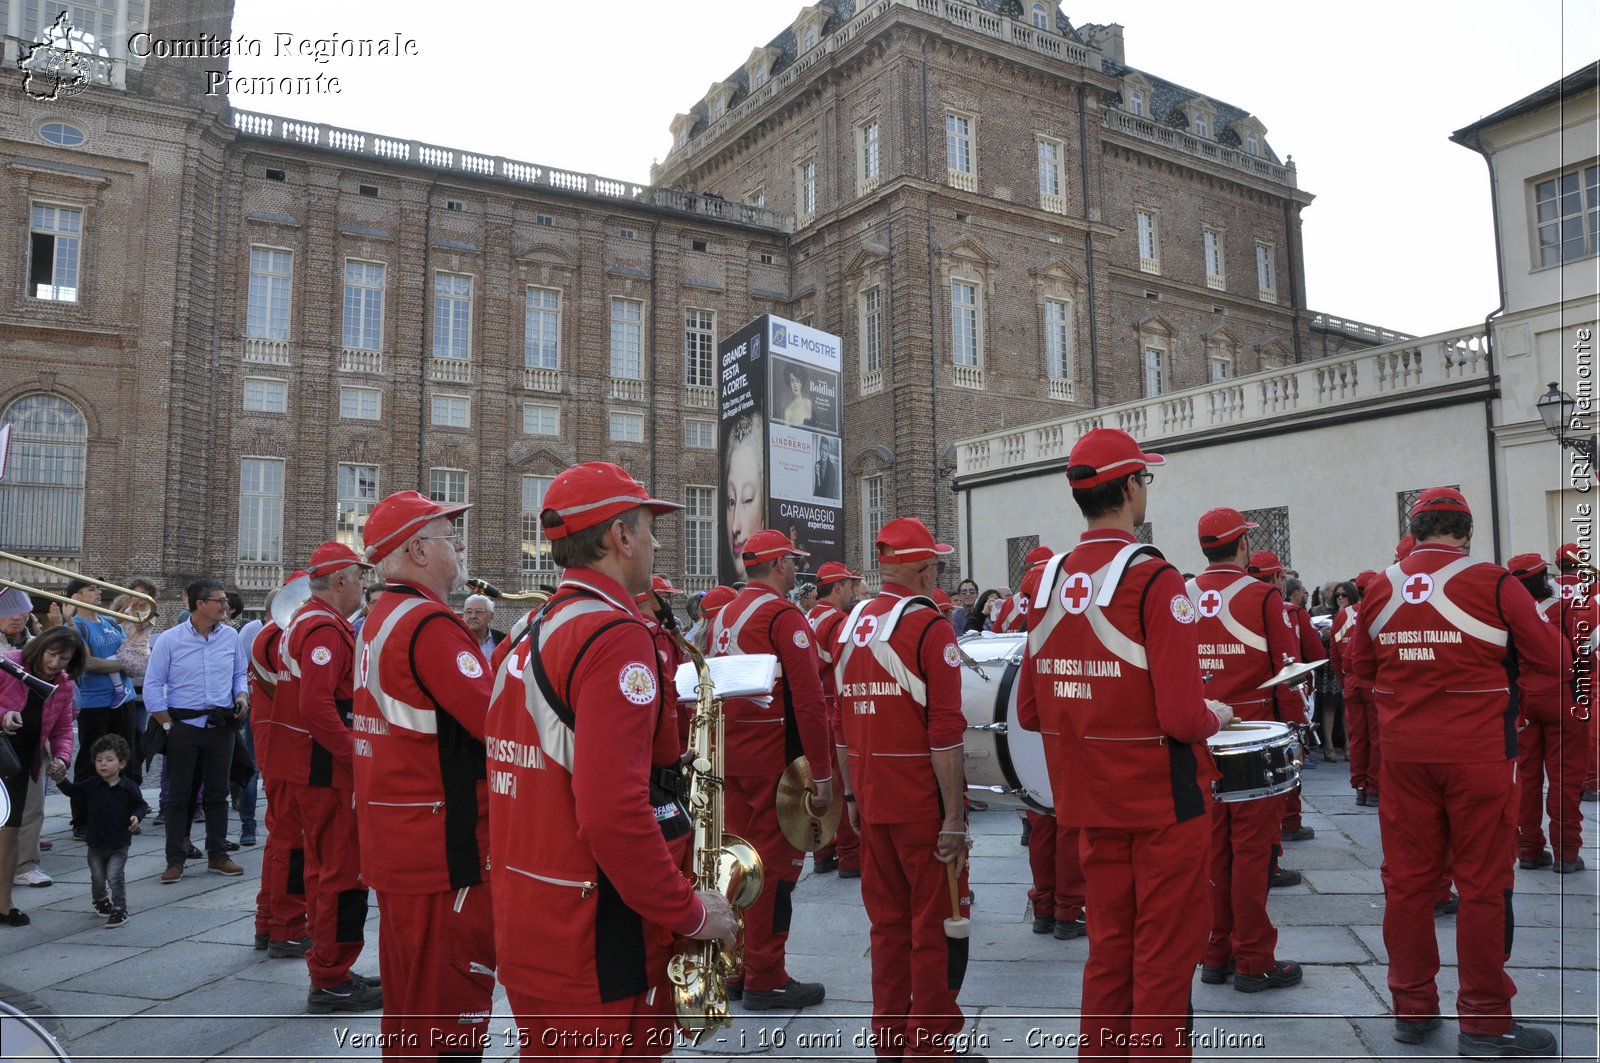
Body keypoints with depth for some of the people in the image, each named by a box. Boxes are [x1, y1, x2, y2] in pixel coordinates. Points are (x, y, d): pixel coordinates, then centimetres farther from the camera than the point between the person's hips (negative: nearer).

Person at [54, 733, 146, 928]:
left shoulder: (129, 787, -9)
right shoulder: (91, 786, 0)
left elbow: (141, 805, -1)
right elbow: (71, 790, 4)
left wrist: (136, 817, -21)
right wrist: (59, 778, -13)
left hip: (119, 845, -4)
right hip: (95, 845, 4)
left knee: (114, 876, -13)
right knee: (97, 878, 15)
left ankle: (120, 909, -1)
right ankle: (101, 900, 44)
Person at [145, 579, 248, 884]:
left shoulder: (230, 636, 5)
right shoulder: (169, 640, -5)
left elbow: (240, 673, 15)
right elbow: (153, 686, -3)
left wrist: (242, 695, -5)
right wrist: (168, 726, -6)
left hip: (221, 727, 3)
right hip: (184, 726, -3)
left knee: (218, 792, 9)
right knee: (179, 795, 4)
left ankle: (217, 856, 19)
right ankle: (175, 860, 12)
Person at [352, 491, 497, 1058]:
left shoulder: (381, 618, 13)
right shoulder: (431, 623, -19)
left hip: (394, 841, 10)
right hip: (444, 848, -10)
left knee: (410, 1000, 21)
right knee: (451, 1011, 0)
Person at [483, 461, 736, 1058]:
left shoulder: (528, 637, 9)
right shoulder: (615, 636, -20)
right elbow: (614, 812, -28)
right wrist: (692, 913, -17)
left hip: (526, 935, 9)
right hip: (597, 952, -9)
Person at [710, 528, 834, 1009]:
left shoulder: (724, 614, 12)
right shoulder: (784, 615, -14)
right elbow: (809, 700, -20)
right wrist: (822, 772, -16)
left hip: (730, 754, 8)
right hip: (774, 757, -8)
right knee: (775, 862, 0)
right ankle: (765, 979, 8)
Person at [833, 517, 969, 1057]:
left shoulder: (852, 625, 7)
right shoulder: (929, 626, -14)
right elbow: (945, 730, -18)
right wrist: (954, 818, -15)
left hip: (872, 803, 7)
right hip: (924, 803, -6)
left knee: (888, 921, 17)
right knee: (935, 923, 6)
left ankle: (889, 1039, 28)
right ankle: (930, 1043, 16)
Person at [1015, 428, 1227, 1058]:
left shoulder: (1050, 583, 1)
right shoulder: (1154, 579, -18)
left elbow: (1029, 712, 5)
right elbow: (1184, 717, -23)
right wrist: (1217, 718, -2)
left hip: (1093, 801, 6)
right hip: (1164, 800, -6)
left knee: (1109, 949, 19)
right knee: (1165, 958, 9)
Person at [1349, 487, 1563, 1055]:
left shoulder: (1381, 589, 1)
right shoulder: (1493, 584, -10)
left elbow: (1361, 663, 13)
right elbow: (1553, 658, -4)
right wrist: (1490, 654, 13)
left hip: (1404, 751, 4)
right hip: (1478, 751, -3)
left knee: (1407, 878, 11)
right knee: (1483, 882, 6)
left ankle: (1412, 1008, 21)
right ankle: (1485, 1023, 14)